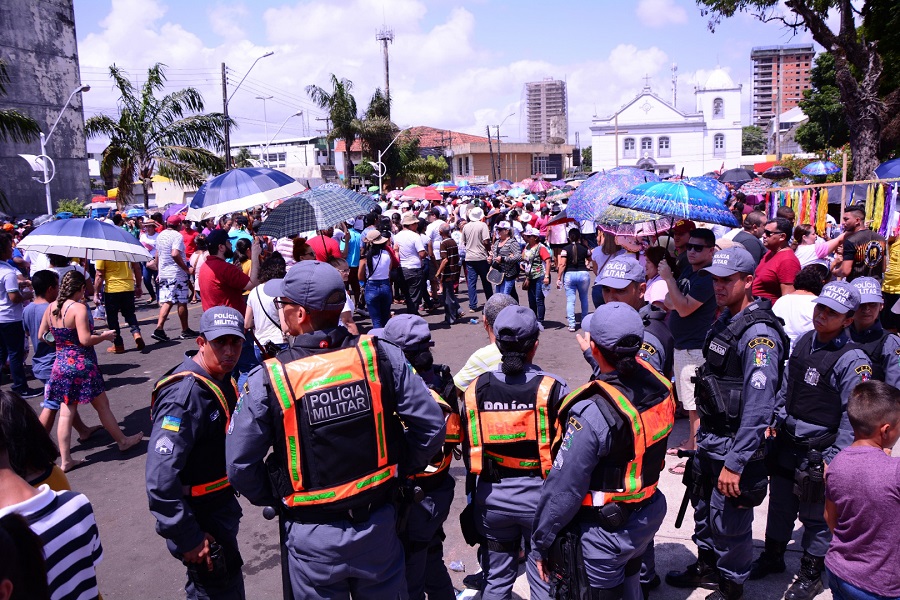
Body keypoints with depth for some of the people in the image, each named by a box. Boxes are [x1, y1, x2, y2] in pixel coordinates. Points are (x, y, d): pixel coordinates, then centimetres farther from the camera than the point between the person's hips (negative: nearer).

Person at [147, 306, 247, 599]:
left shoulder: (222, 379, 1)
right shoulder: (185, 394, -29)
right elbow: (161, 476, -33)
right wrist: (187, 538, -27)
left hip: (220, 505, 9)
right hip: (198, 516, -9)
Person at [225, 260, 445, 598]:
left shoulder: (268, 380, -18)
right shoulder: (381, 355, -13)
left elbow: (240, 466, -12)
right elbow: (431, 425, -9)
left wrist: (275, 500, 6)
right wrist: (398, 471, 5)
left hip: (313, 537, -1)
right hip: (379, 524, 2)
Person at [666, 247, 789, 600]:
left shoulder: (758, 334, -22)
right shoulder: (724, 320, 7)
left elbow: (758, 406, -26)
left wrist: (735, 463, -25)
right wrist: (701, 435, 17)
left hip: (734, 444, -9)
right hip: (709, 438, 9)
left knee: (729, 520, 6)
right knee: (704, 507, 22)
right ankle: (706, 568, 43)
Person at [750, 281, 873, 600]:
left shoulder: (852, 361, -18)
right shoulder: (804, 342, 3)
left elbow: (853, 417, -17)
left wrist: (834, 460, -18)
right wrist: (774, 423, 14)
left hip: (819, 452, -6)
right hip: (787, 443, 6)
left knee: (816, 515, 10)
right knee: (780, 504, 21)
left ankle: (810, 574, 30)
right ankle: (772, 557, 40)